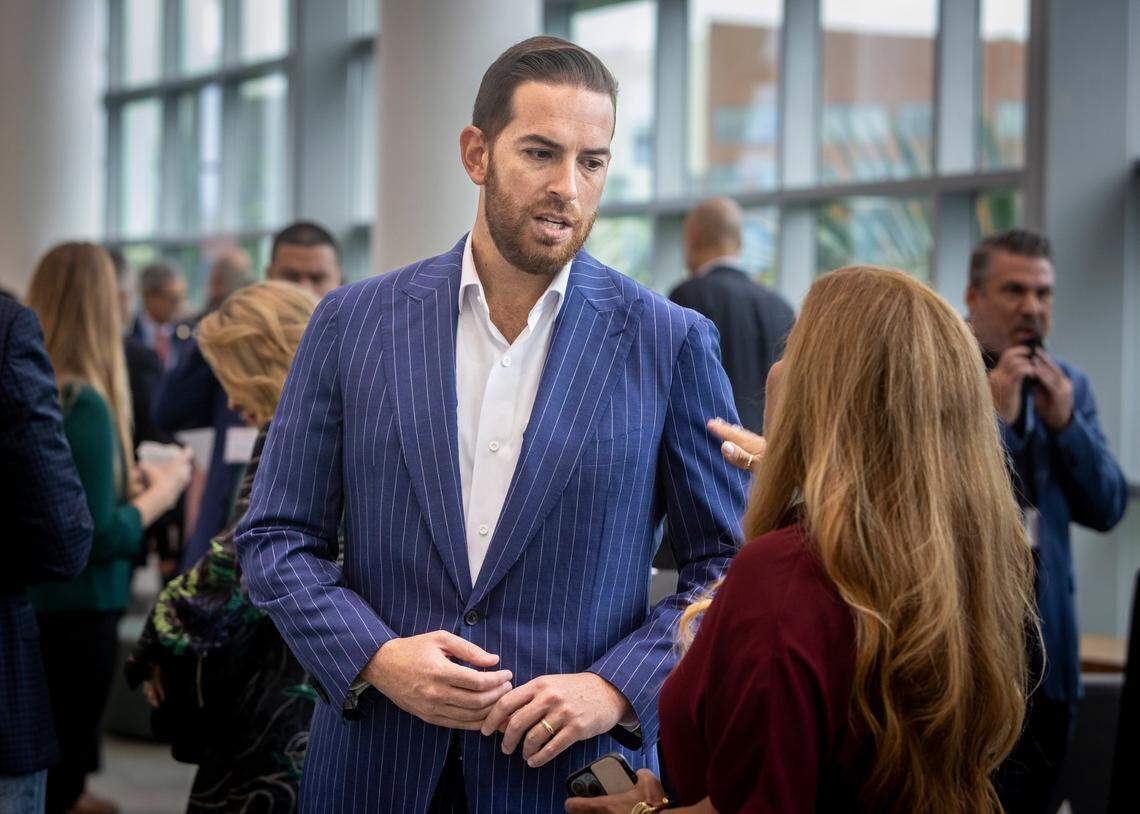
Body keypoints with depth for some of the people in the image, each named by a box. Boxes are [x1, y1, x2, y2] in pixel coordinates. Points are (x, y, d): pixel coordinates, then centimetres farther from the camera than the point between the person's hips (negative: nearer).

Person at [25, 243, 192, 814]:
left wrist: (122, 481, 16)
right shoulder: (84, 403, -19)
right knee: (63, 762, 2)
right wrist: (156, 497, -4)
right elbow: (98, 537, -19)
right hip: (74, 612, -7)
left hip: (23, 603, 7)